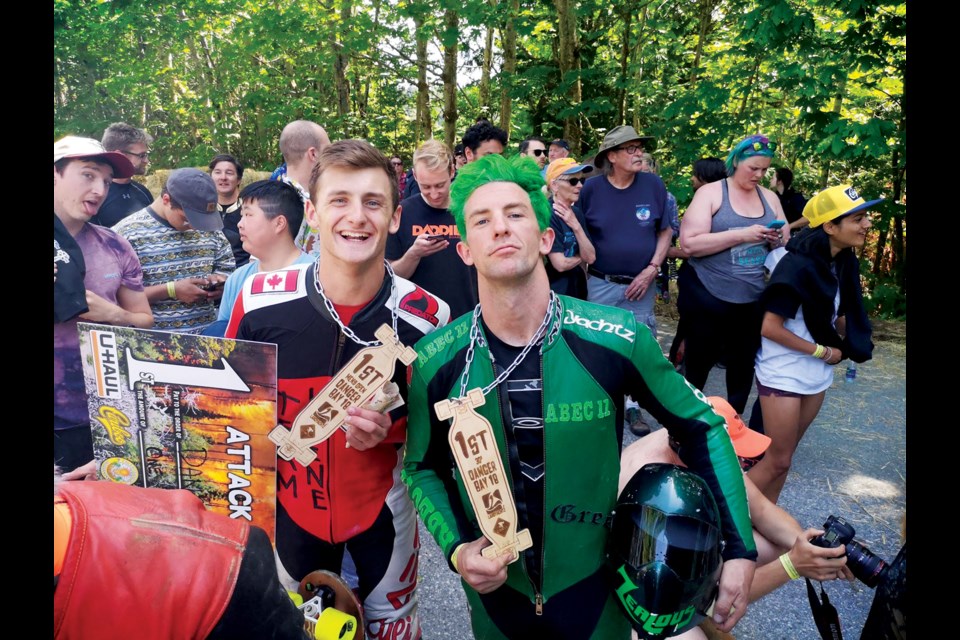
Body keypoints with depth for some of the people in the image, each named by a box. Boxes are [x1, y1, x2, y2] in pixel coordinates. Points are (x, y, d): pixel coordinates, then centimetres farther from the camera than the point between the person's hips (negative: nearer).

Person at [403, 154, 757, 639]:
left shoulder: (617, 339, -20)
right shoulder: (436, 361, -16)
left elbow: (701, 428, -5)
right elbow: (423, 467, 0)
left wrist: (739, 549, -6)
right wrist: (456, 548, -15)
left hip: (595, 588, -1)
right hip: (494, 591, 1)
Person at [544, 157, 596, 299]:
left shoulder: (576, 211, 5)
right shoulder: (547, 214, -19)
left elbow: (590, 257, -2)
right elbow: (560, 264, -22)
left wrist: (576, 226, -14)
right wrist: (580, 258, -3)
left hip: (578, 289, 7)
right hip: (555, 292, -7)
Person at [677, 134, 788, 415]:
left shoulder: (770, 198, 9)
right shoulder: (710, 192, -6)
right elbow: (690, 243, -17)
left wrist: (778, 240, -9)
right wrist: (742, 235, -23)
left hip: (753, 300, 5)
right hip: (706, 298, -4)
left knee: (744, 365, 15)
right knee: (698, 365, 8)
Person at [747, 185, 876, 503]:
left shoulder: (844, 262, 1)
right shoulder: (798, 265, -23)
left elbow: (839, 314, 12)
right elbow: (769, 327, -24)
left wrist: (853, 348, -7)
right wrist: (823, 352, -15)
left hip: (817, 375, 7)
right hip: (783, 375, -7)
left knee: (782, 456, 17)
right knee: (778, 461, 1)